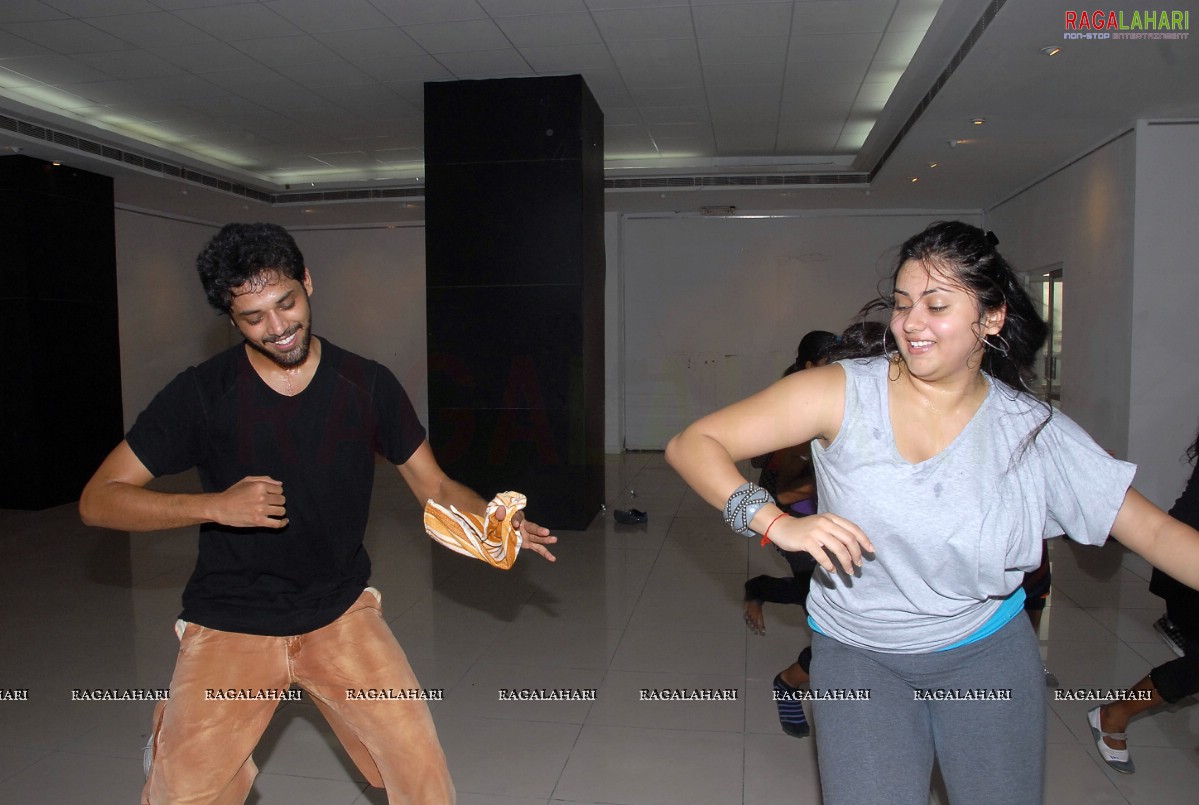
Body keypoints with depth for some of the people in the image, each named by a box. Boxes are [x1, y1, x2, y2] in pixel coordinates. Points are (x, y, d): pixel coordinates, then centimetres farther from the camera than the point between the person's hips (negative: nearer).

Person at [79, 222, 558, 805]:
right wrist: (216, 506, -22)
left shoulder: (367, 385, -5)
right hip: (232, 625, -1)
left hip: (340, 614, 1)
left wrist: (489, 518, -21)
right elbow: (98, 500, -7)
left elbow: (433, 485, 0)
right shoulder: (201, 393, -9)